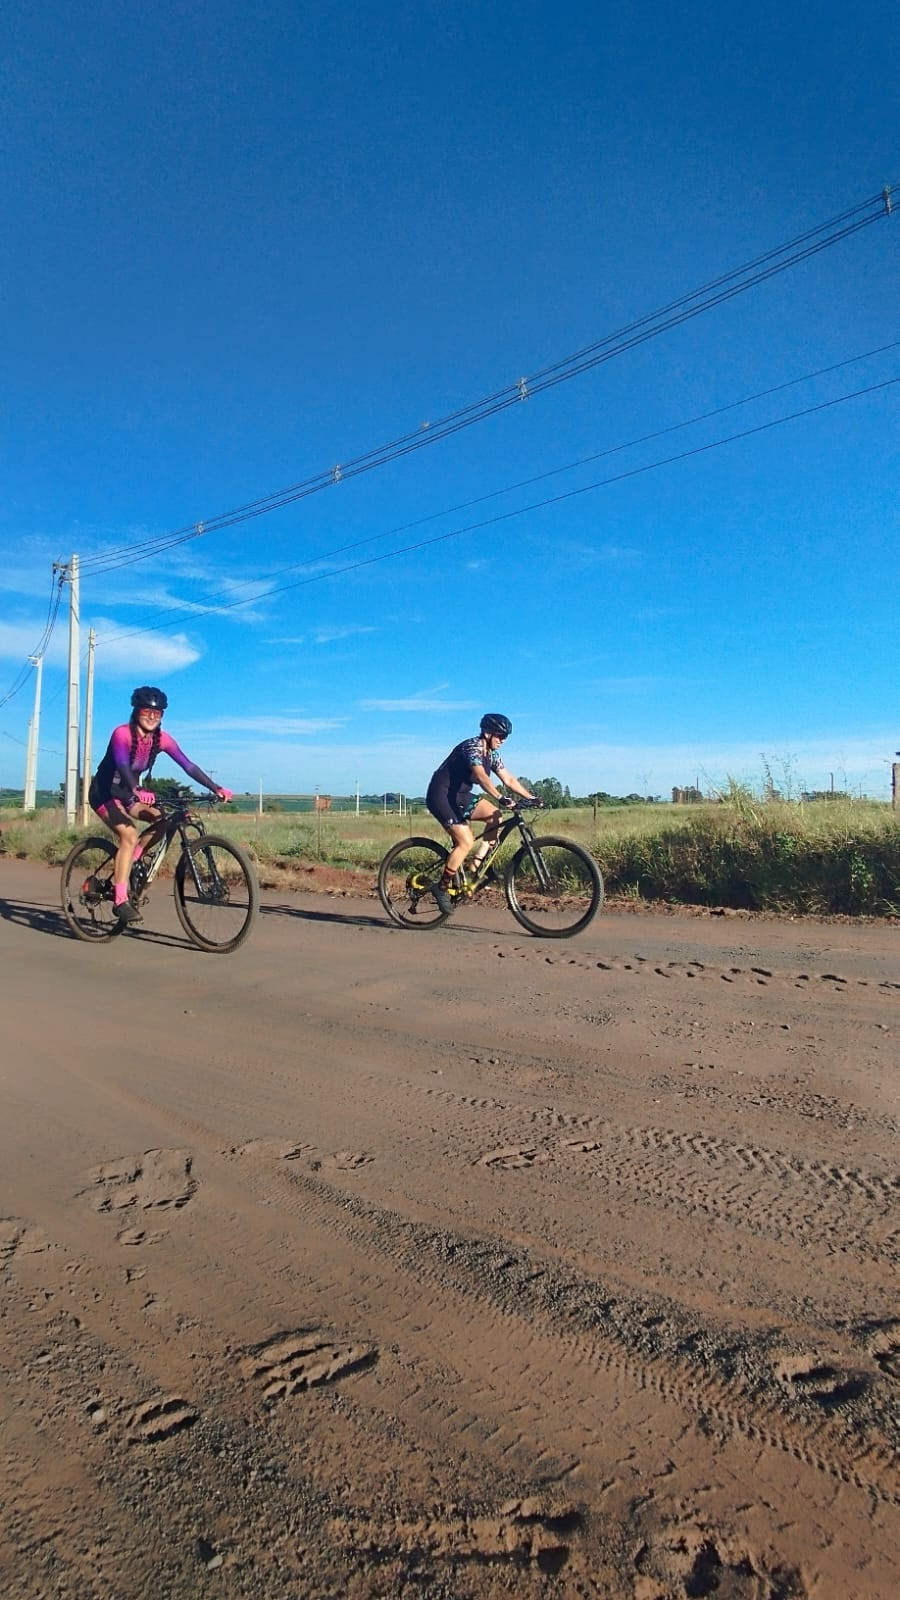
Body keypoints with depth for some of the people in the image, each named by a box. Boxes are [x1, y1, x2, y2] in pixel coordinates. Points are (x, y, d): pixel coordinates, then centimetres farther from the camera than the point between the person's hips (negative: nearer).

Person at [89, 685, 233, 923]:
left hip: (127, 793, 6)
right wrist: (137, 791, -59)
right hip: (104, 792, -6)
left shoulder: (162, 739, -8)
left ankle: (129, 861, 1)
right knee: (129, 835, -28)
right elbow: (122, 765, -41)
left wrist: (215, 788, -25)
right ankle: (120, 899, -26)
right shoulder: (122, 734, -24)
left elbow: (188, 766, -14)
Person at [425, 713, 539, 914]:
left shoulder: (492, 755, 8)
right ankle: (442, 887, -8)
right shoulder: (472, 747, -20)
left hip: (460, 796, 9)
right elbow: (481, 776, -37)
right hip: (441, 795, -9)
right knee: (466, 842, -19)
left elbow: (509, 780, 6)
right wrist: (499, 798, -49)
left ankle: (477, 865, -1)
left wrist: (531, 797, -7)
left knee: (496, 816, -8)